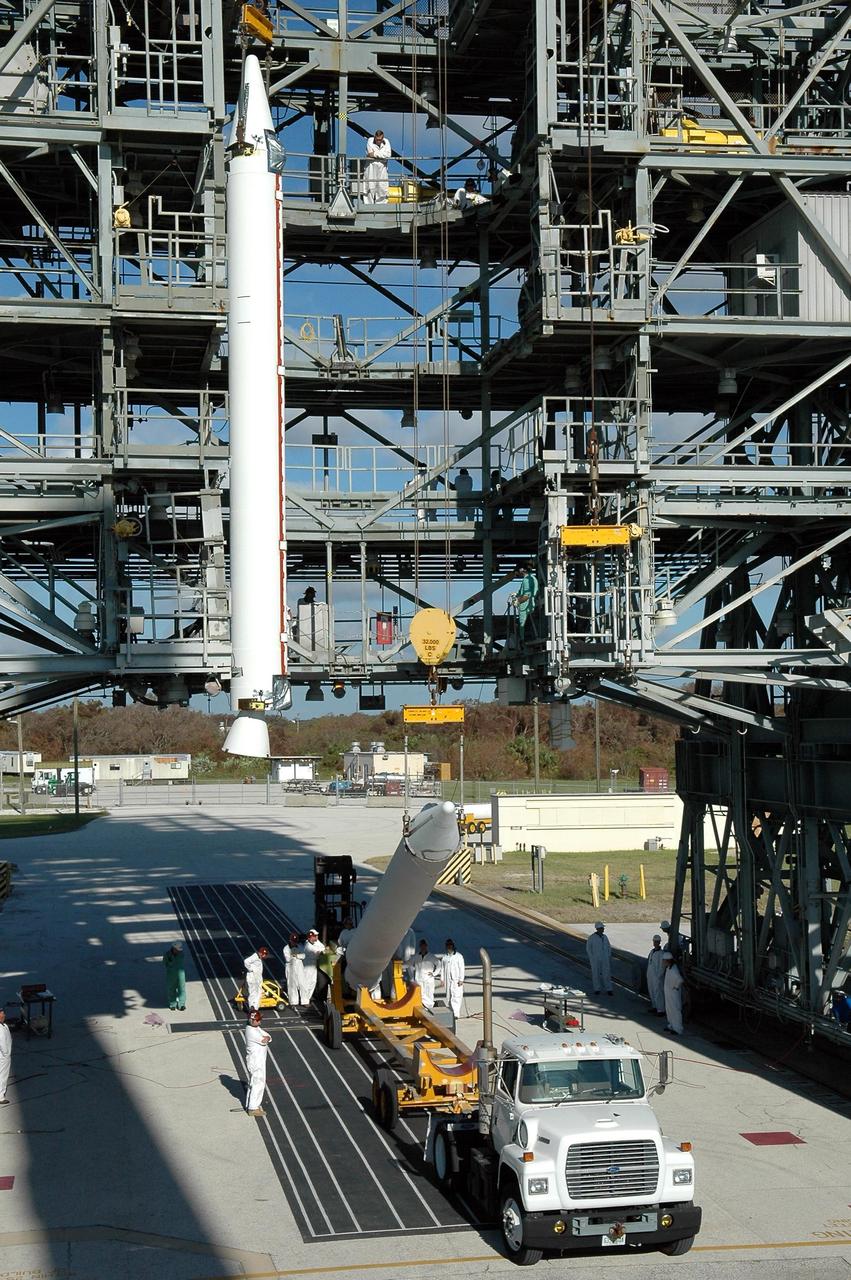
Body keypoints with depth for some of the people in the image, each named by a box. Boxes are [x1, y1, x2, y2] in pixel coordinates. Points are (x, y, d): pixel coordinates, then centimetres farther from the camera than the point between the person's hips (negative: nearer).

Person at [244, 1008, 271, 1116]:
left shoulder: (257, 1028, 11)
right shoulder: (251, 1031, -20)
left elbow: (268, 1036, 6)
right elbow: (263, 1041, -20)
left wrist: (265, 1038, -14)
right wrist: (266, 1038, 1)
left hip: (259, 1059, 10)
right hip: (255, 1060, -10)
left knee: (253, 1082, 17)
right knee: (258, 1083, -8)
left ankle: (250, 1105, 26)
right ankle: (253, 1108, -6)